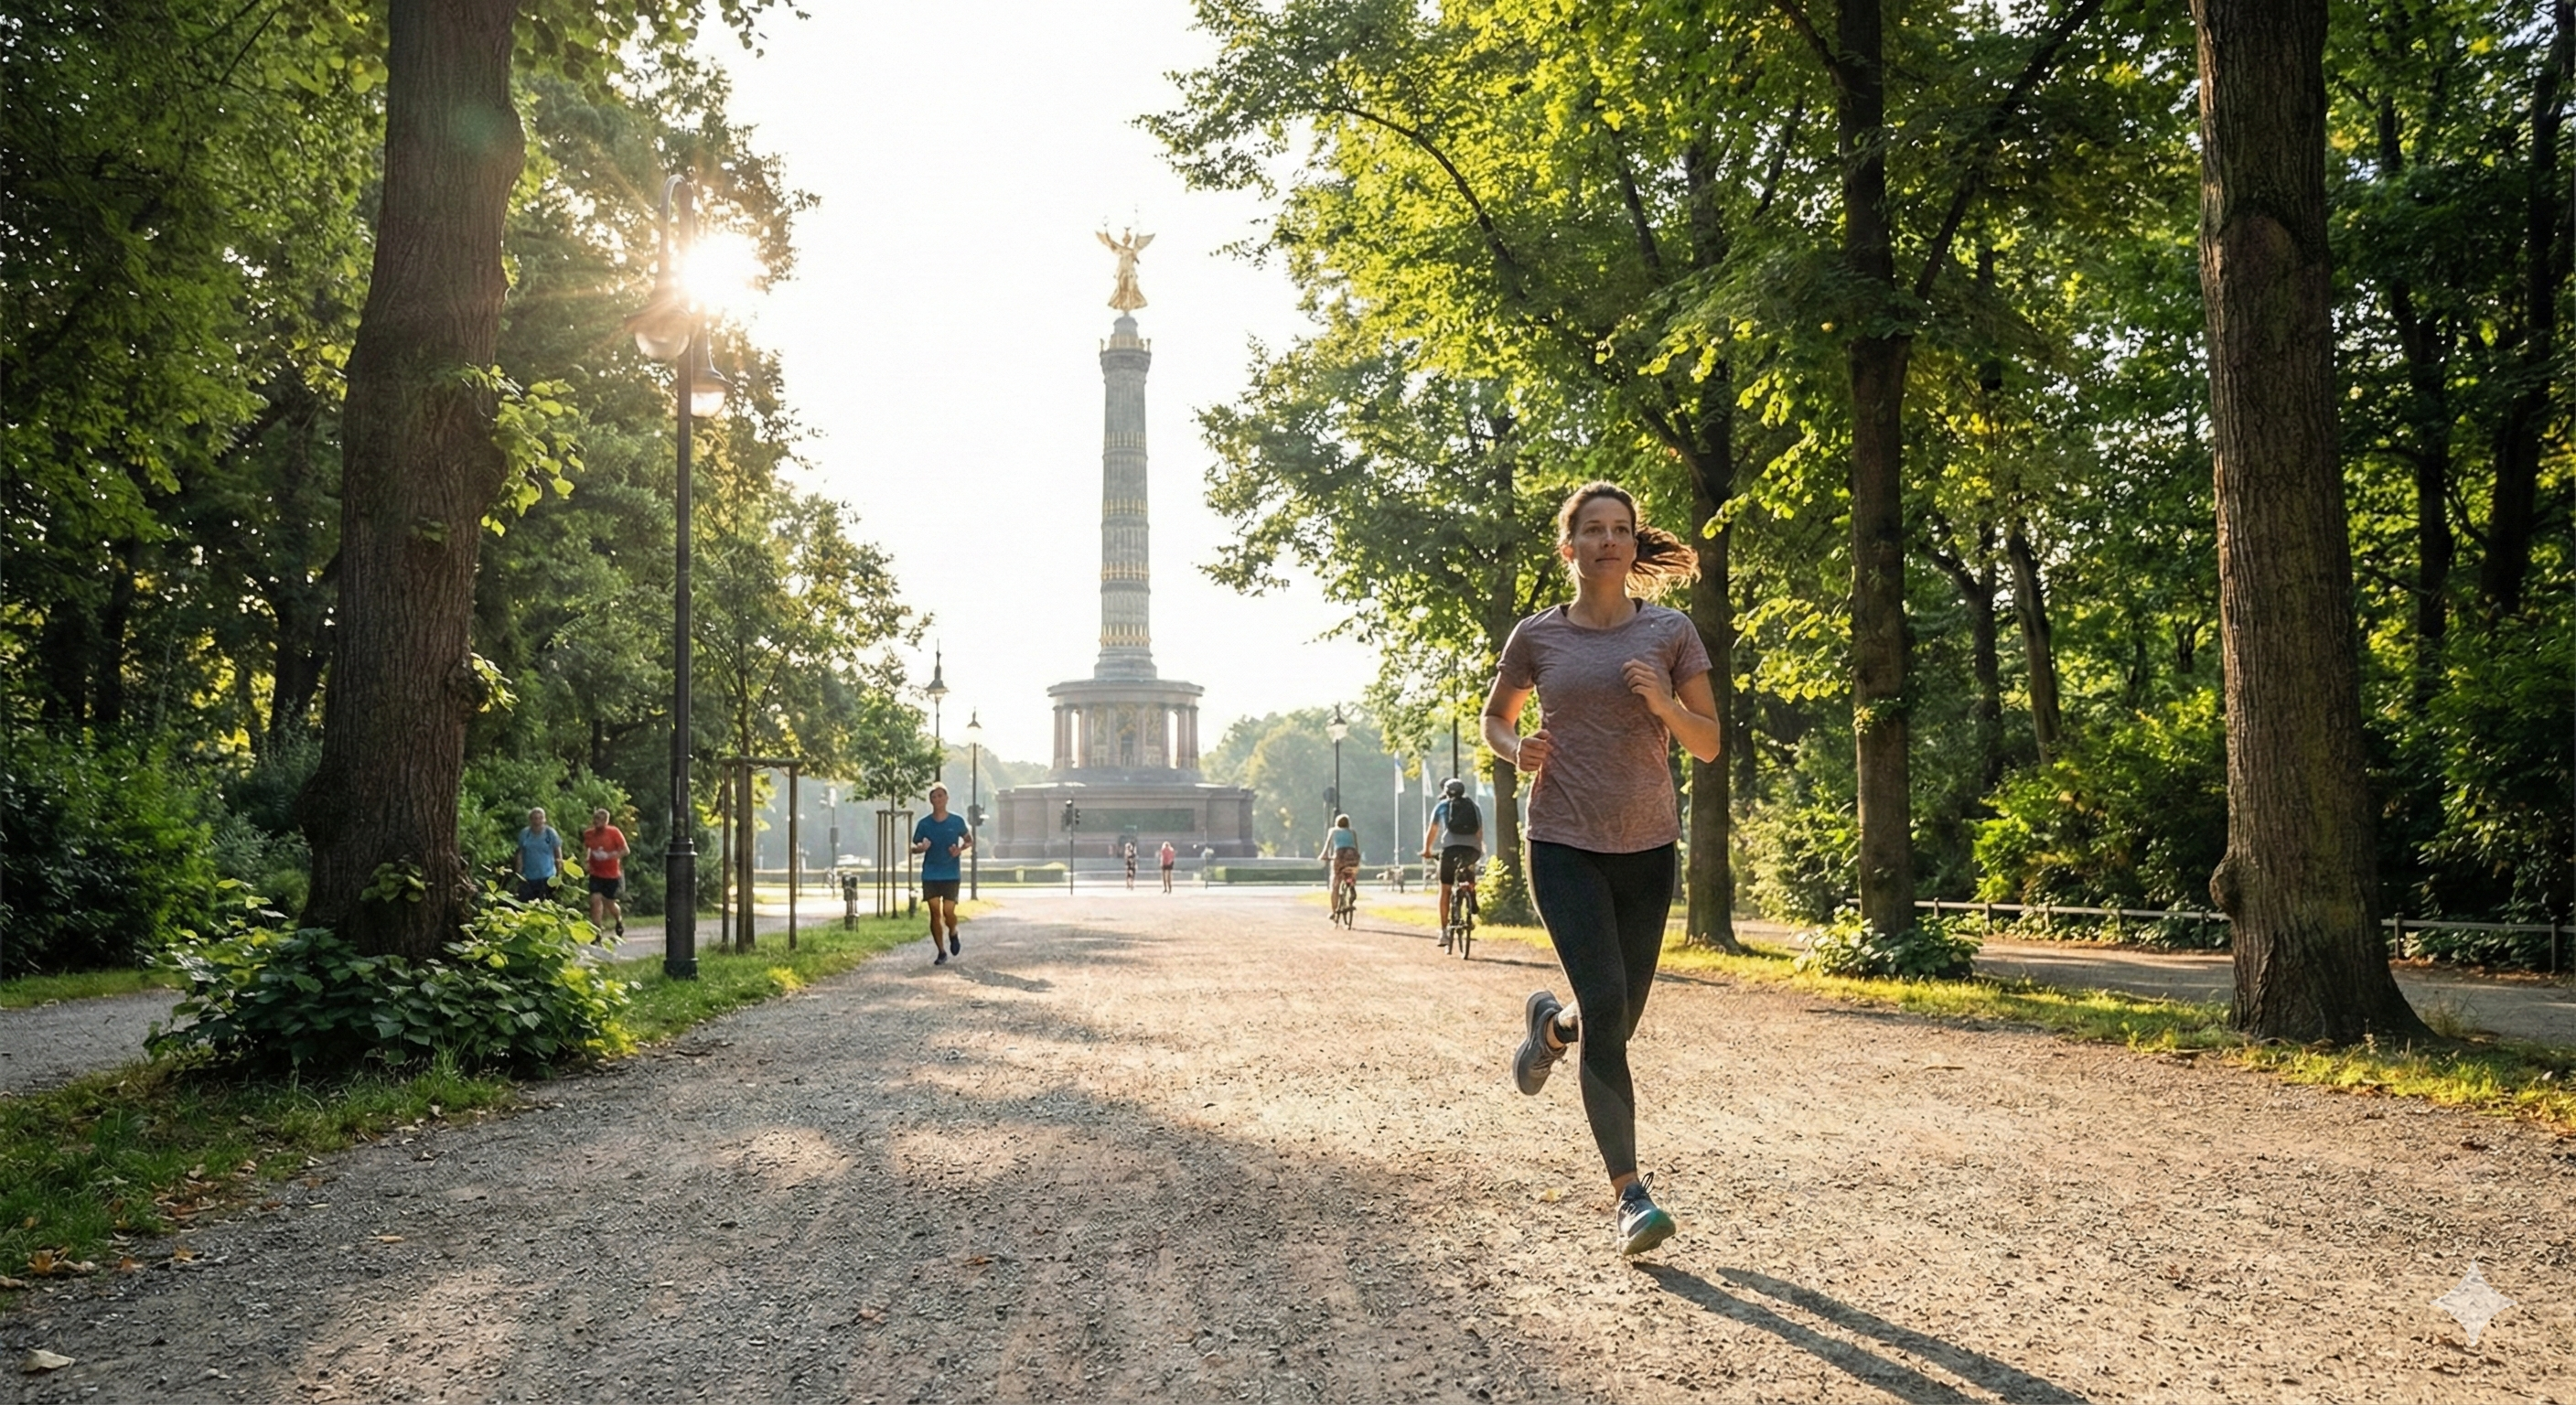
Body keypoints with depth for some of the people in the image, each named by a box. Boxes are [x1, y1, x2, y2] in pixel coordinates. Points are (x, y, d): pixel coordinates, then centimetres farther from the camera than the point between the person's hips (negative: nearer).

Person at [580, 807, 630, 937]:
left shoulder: (614, 832, -11)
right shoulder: (588, 834, 0)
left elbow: (625, 850, -10)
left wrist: (609, 856, -21)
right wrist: (585, 861, 2)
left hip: (612, 874, -2)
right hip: (596, 874, 2)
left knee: (609, 902, 8)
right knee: (595, 899, -13)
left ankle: (619, 921, 40)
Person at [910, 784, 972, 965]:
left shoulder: (957, 821, 0)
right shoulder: (923, 823, 1)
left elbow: (970, 840, 13)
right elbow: (914, 847, 9)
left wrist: (961, 848, -9)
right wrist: (921, 848, -15)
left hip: (951, 875, -1)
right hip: (930, 875, 1)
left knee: (948, 912, -7)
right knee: (935, 913, -2)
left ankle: (953, 933, 27)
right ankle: (941, 952, 9)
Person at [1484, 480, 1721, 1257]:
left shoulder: (1670, 632, 1)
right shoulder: (1537, 636, 1)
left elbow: (1708, 744, 3)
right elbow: (1494, 717, 16)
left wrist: (1664, 703, -17)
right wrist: (1516, 749, -7)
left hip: (1648, 848, 2)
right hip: (1565, 846, -2)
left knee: (1618, 1023, 11)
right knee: (1605, 1009, -15)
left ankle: (1548, 1022, 46)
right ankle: (1630, 1193, -6)